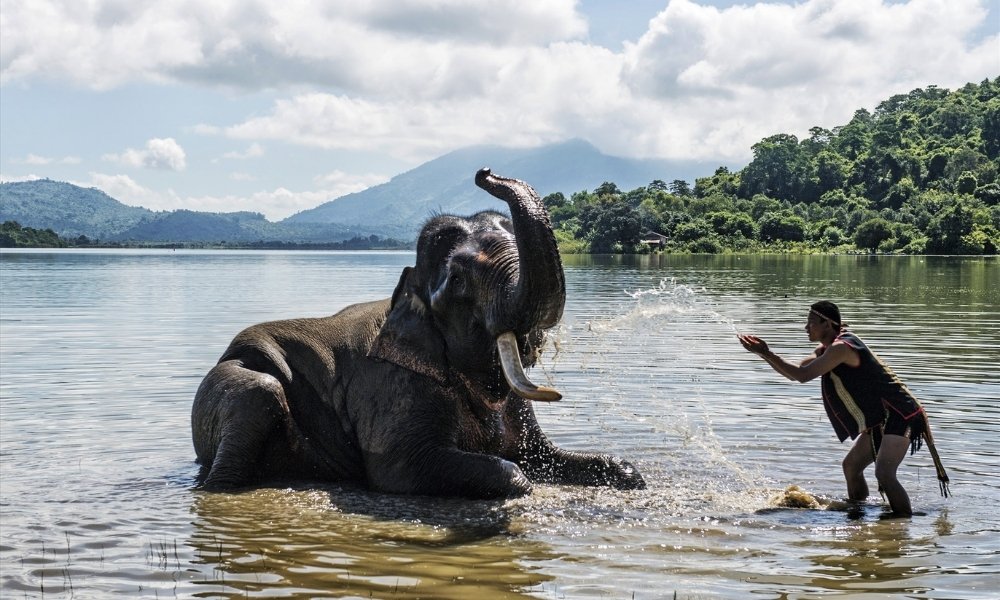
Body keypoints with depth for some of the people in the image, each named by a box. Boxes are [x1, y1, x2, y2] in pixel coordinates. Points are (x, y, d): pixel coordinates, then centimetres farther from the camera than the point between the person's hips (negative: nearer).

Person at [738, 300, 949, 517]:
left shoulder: (841, 348, -20)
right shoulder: (826, 350, 12)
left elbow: (803, 375, -24)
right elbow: (795, 373, 14)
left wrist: (767, 354, -19)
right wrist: (765, 354, 1)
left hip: (899, 416, -11)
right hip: (880, 420, 11)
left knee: (884, 473, -23)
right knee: (851, 466, 17)